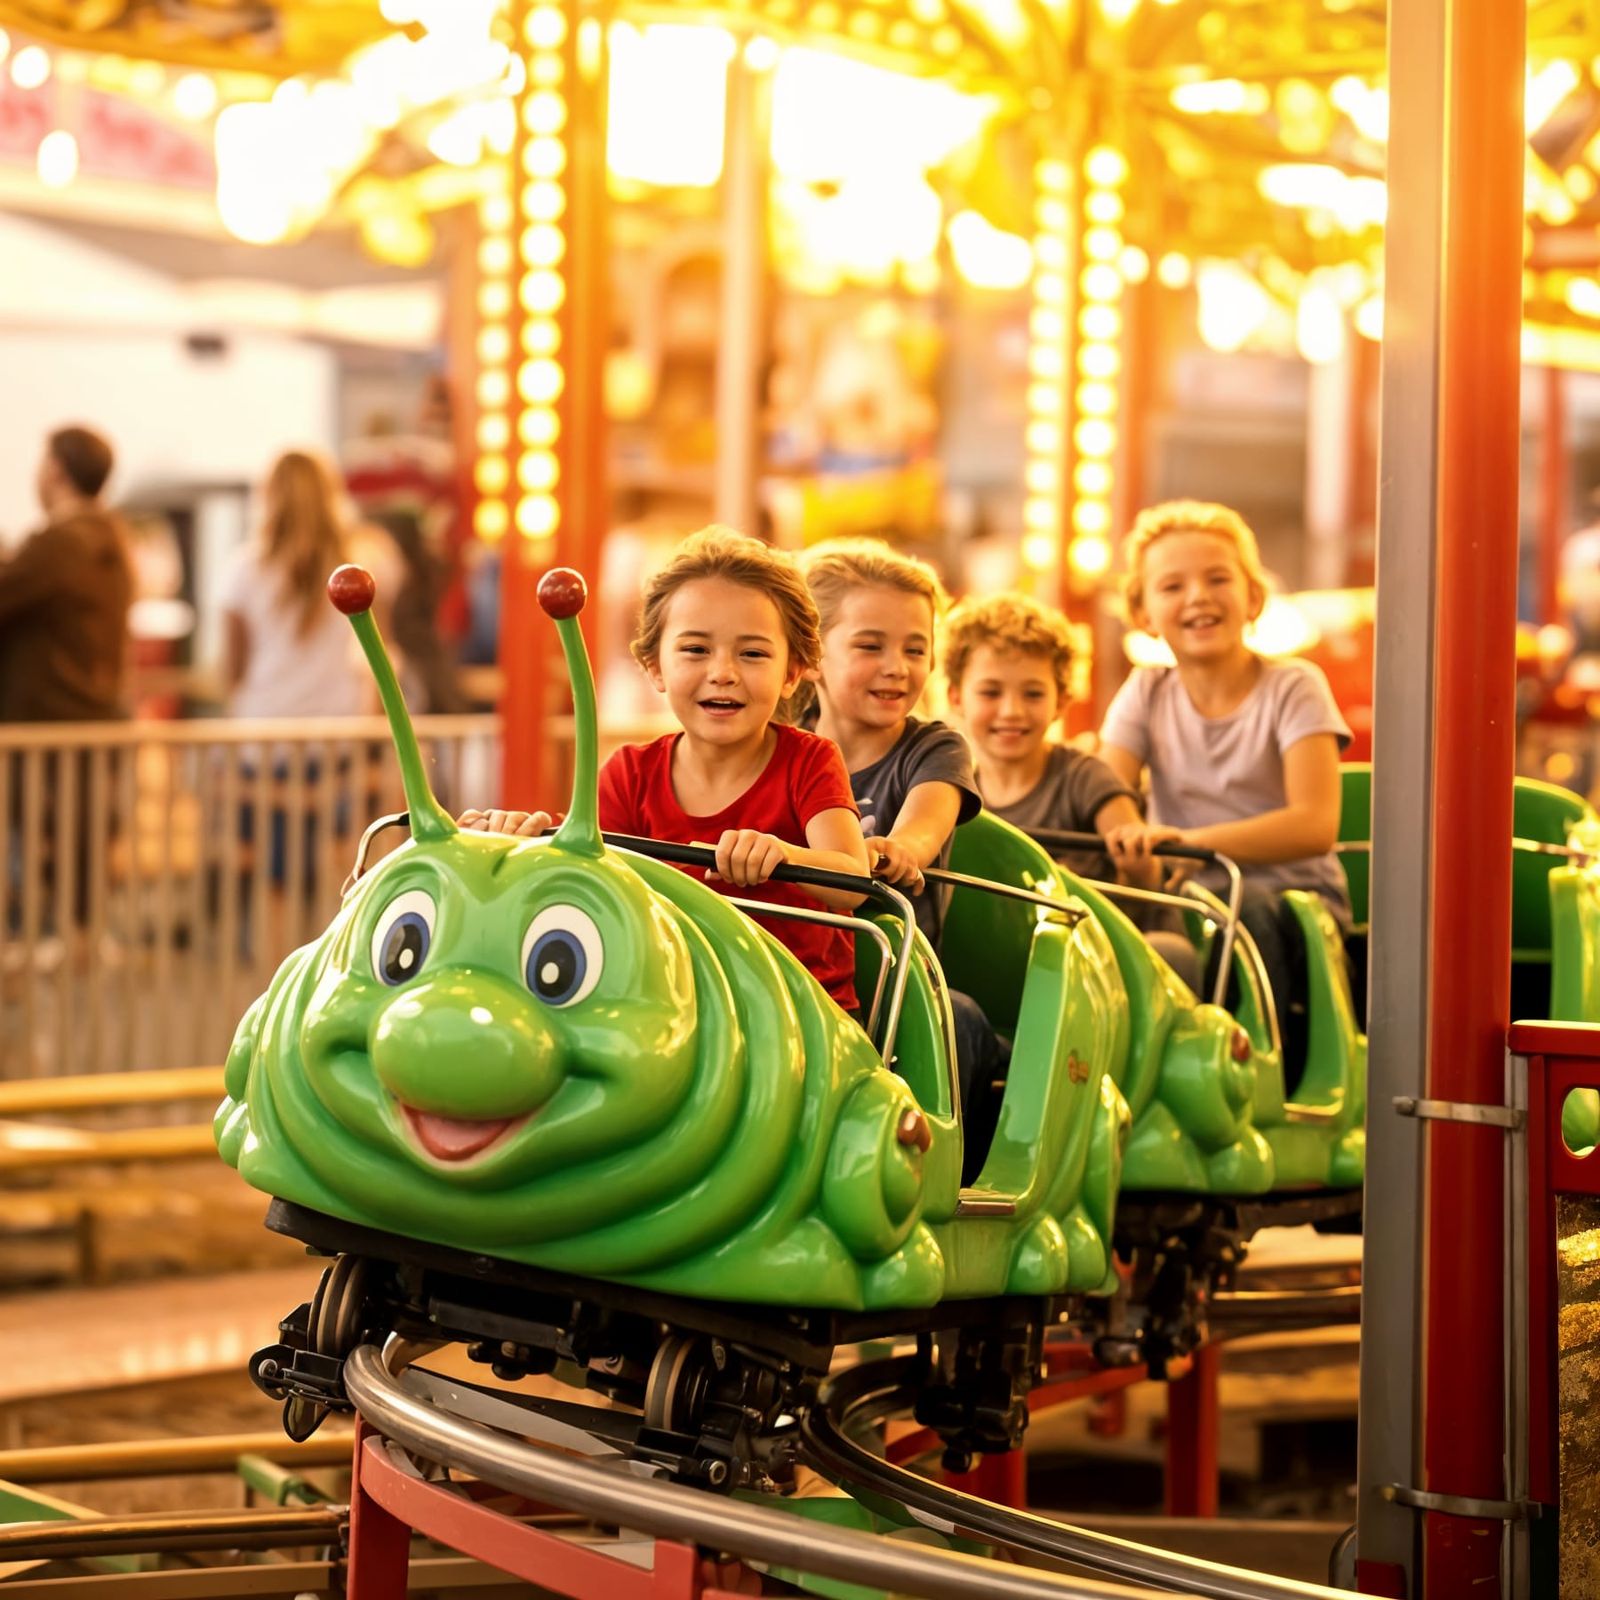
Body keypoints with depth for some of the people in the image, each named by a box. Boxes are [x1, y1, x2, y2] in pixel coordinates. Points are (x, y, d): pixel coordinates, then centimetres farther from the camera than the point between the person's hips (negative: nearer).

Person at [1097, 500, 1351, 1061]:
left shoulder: (1293, 688, -3)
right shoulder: (1147, 693, 9)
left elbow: (1316, 825, -18)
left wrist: (1189, 841, -32)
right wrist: (1131, 844, -30)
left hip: (1293, 901, -3)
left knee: (1240, 902, -36)